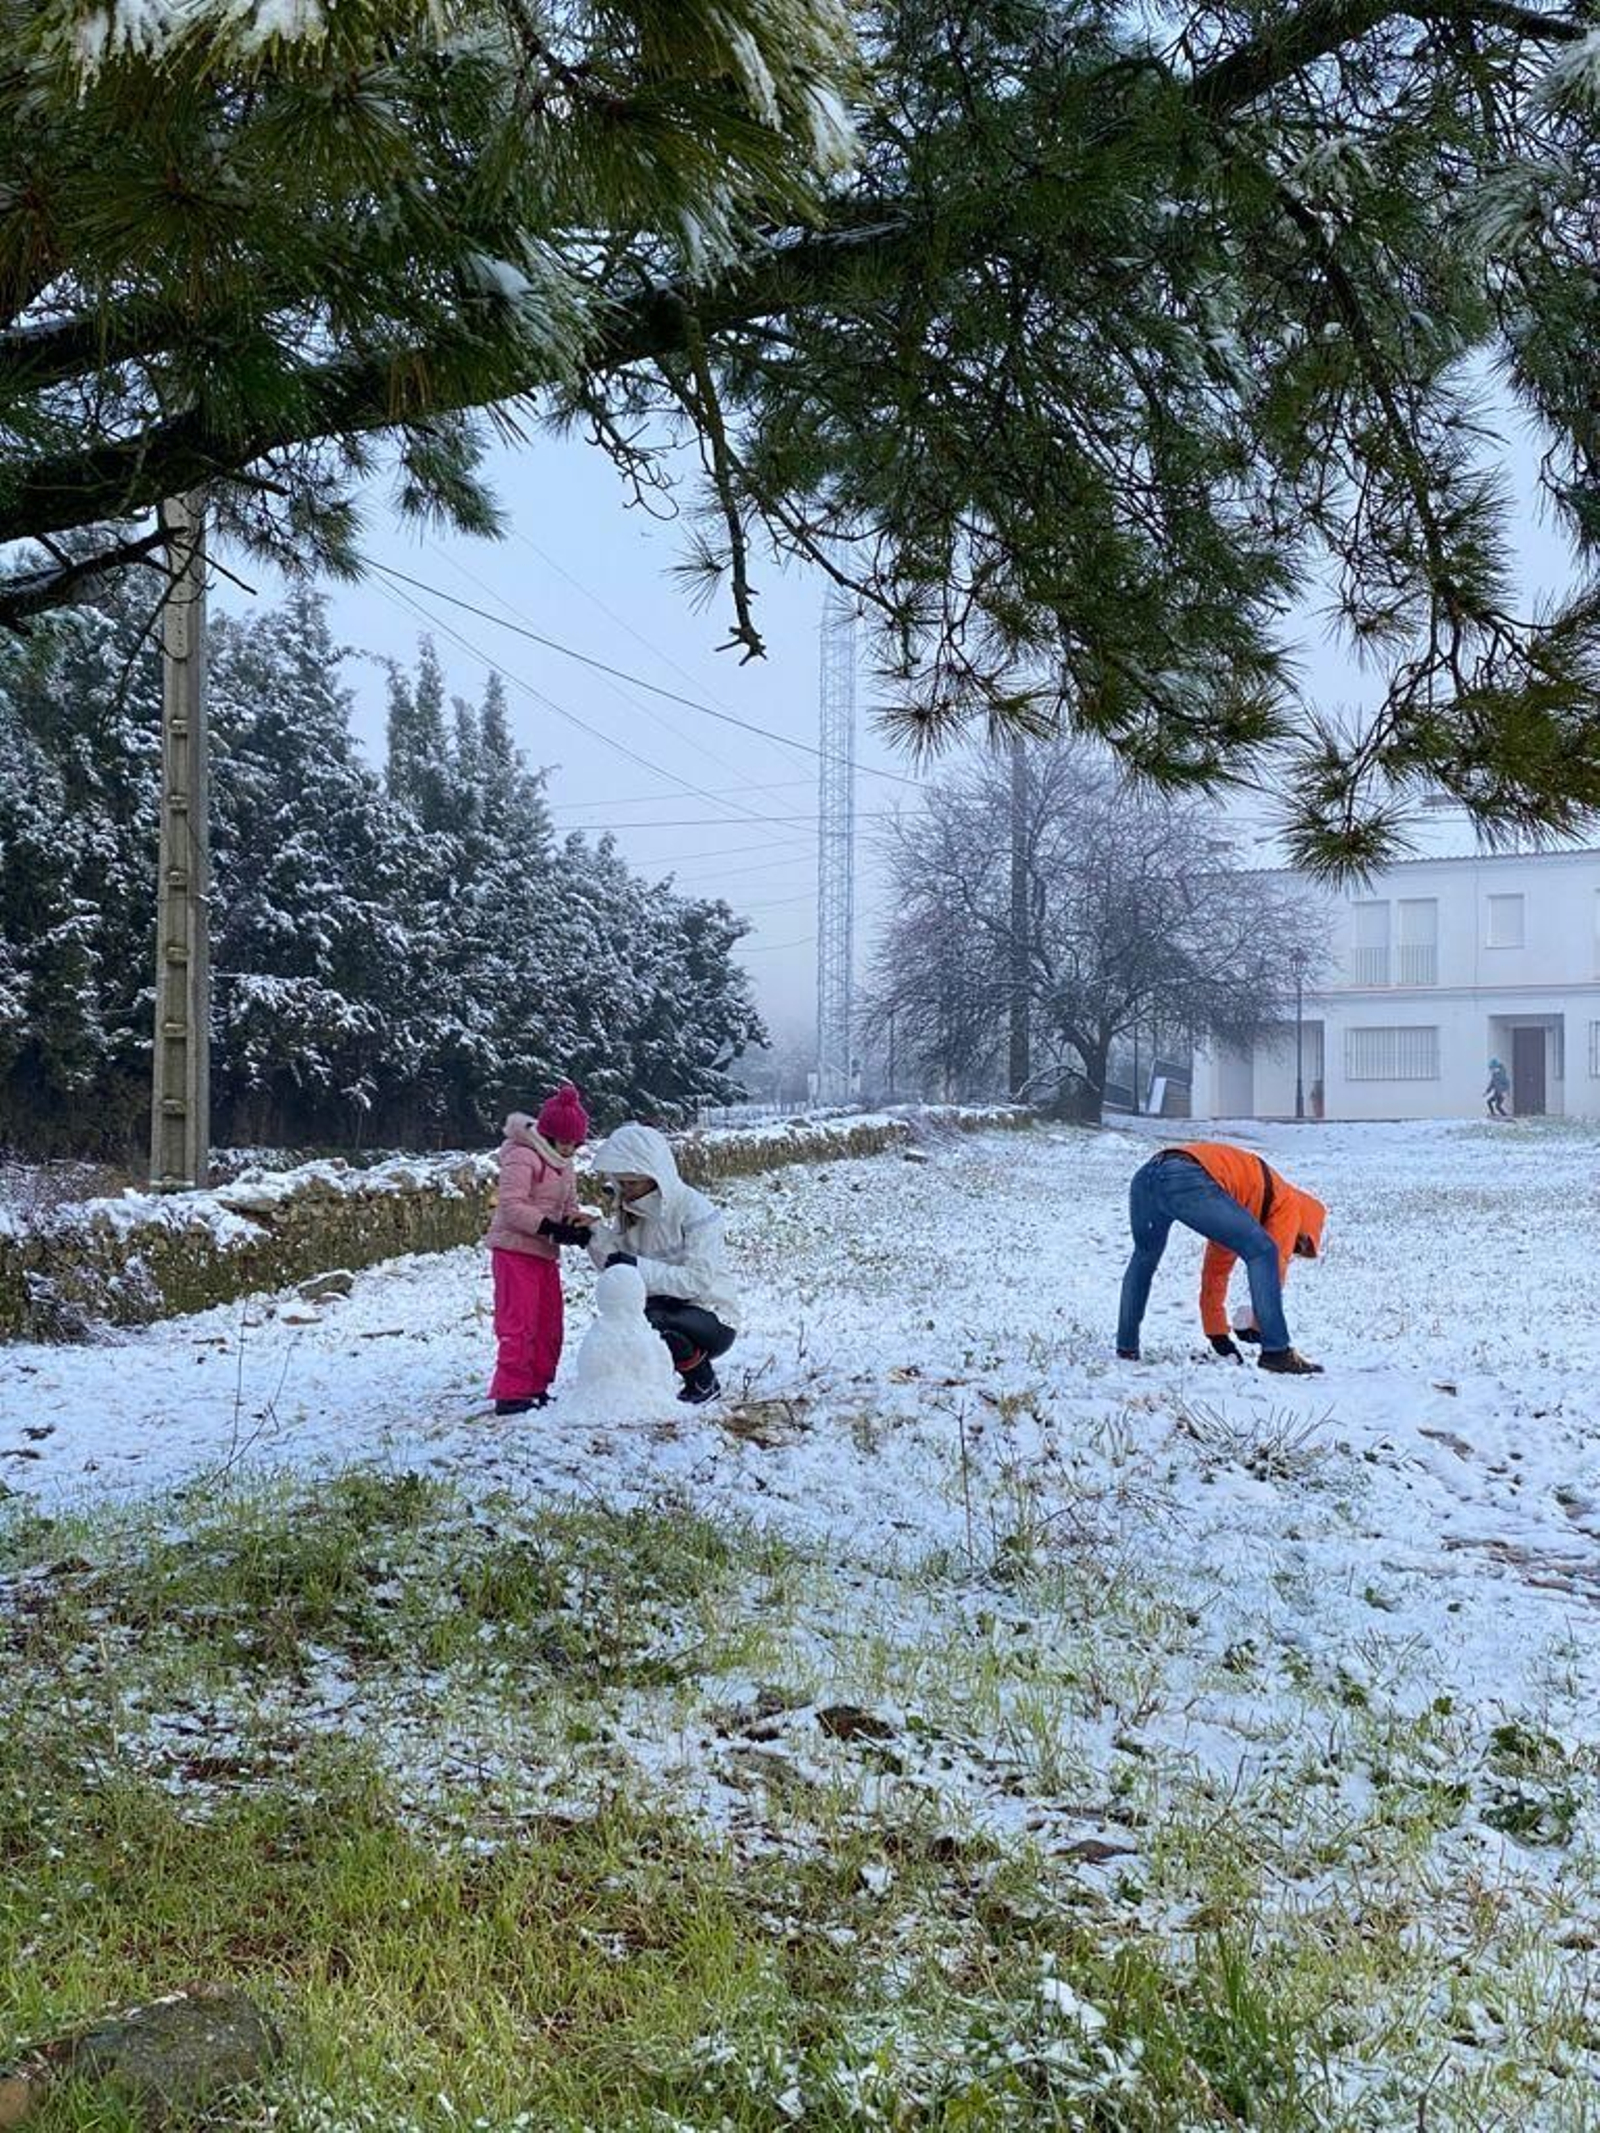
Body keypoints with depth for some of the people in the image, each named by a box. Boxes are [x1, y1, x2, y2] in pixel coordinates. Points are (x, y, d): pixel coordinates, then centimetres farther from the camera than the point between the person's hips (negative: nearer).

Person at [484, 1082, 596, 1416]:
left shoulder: (563, 1164, 14)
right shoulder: (521, 1157, -16)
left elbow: (569, 1205, 15)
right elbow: (511, 1206, -24)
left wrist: (576, 1222, -9)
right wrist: (551, 1227, -30)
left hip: (545, 1252, 9)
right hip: (514, 1248, -9)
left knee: (549, 1324, 13)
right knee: (519, 1323, -9)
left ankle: (536, 1387, 24)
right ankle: (510, 1394, -6)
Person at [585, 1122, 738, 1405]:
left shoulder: (694, 1209, -18)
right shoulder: (629, 1211, 4)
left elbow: (698, 1280, -27)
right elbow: (617, 1266, -3)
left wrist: (640, 1267, -33)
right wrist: (596, 1236, -18)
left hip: (712, 1320, -6)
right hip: (664, 1309, 6)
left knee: (652, 1319, -34)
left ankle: (704, 1383, -7)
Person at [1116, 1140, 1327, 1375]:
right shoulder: (1288, 1203, 20)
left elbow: (1214, 1273, 43)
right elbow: (1276, 1266, 16)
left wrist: (1217, 1334, 44)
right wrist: (1257, 1327, 24)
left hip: (1144, 1178, 9)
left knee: (1143, 1260, 33)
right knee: (1262, 1252, 3)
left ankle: (1126, 1347, 31)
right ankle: (1276, 1352, -1)